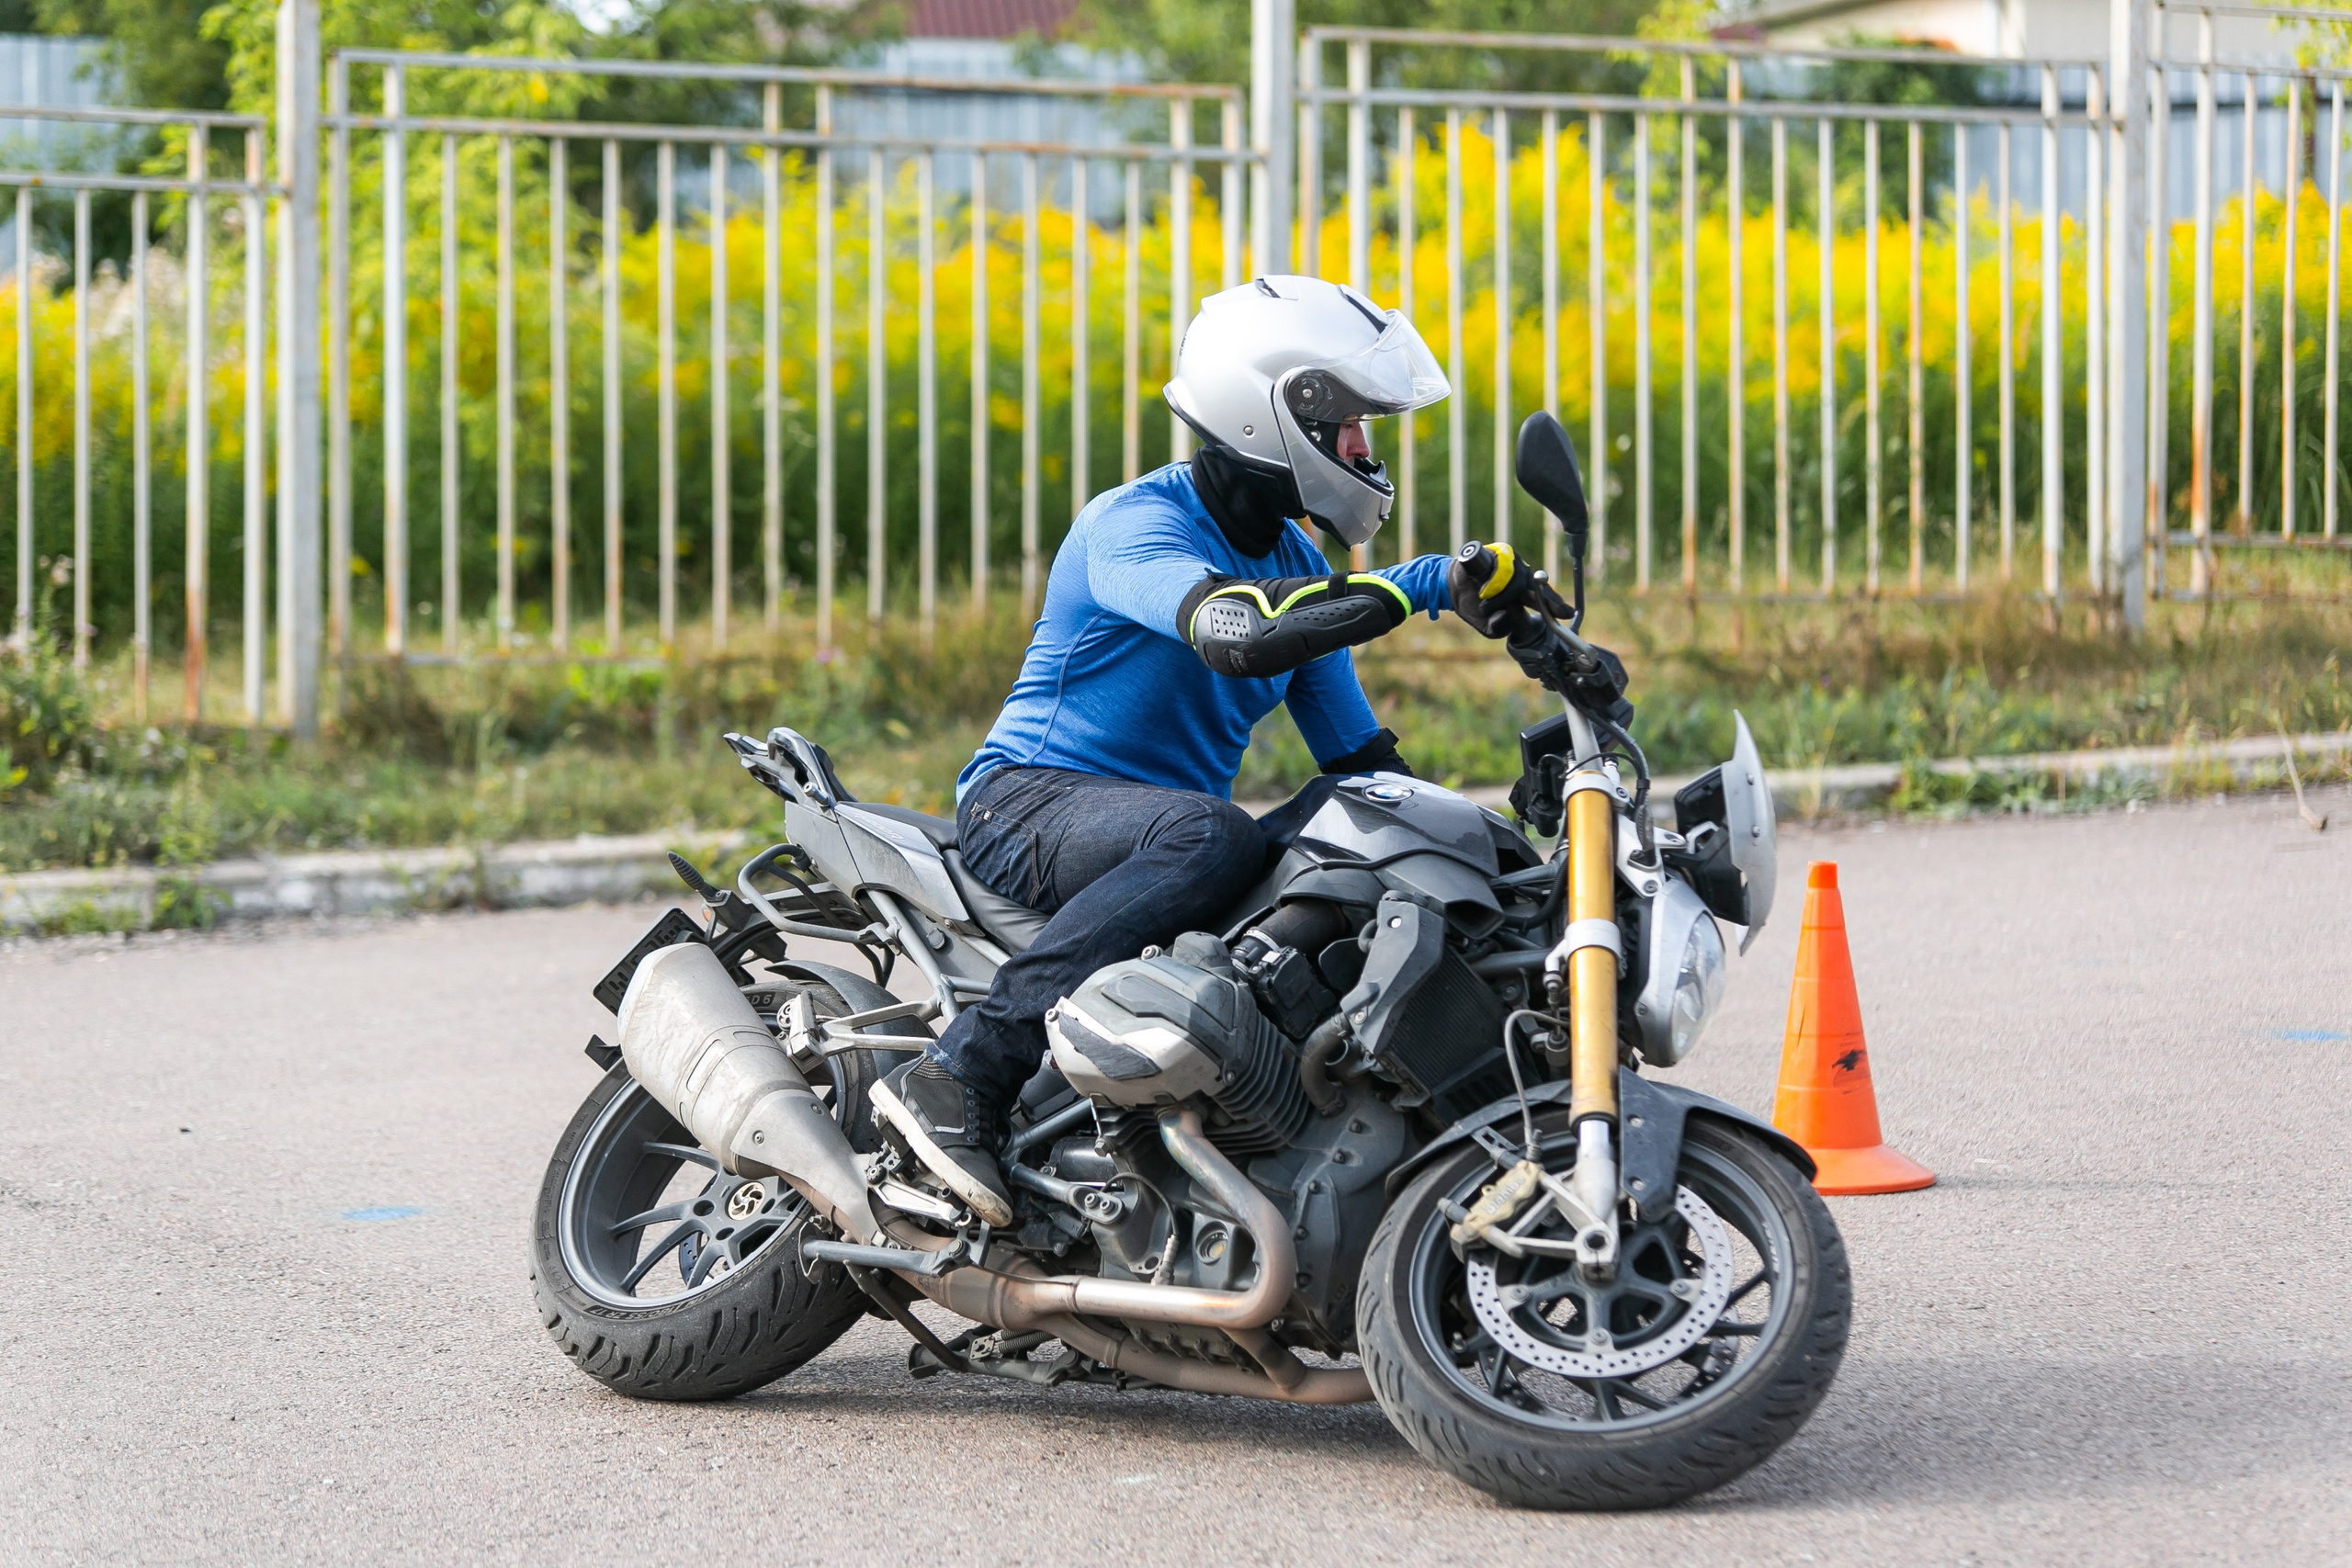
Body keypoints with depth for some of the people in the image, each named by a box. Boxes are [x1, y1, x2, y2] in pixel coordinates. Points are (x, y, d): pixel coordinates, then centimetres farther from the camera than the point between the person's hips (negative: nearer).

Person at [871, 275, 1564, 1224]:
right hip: (1030, 799, -8)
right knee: (1213, 836, -39)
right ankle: (959, 1074, -38)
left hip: (1167, 827, 8)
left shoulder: (1296, 563, 13)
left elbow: (1357, 753, 18)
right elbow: (1235, 629, -36)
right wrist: (1430, 586, -34)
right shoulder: (1135, 523, -14)